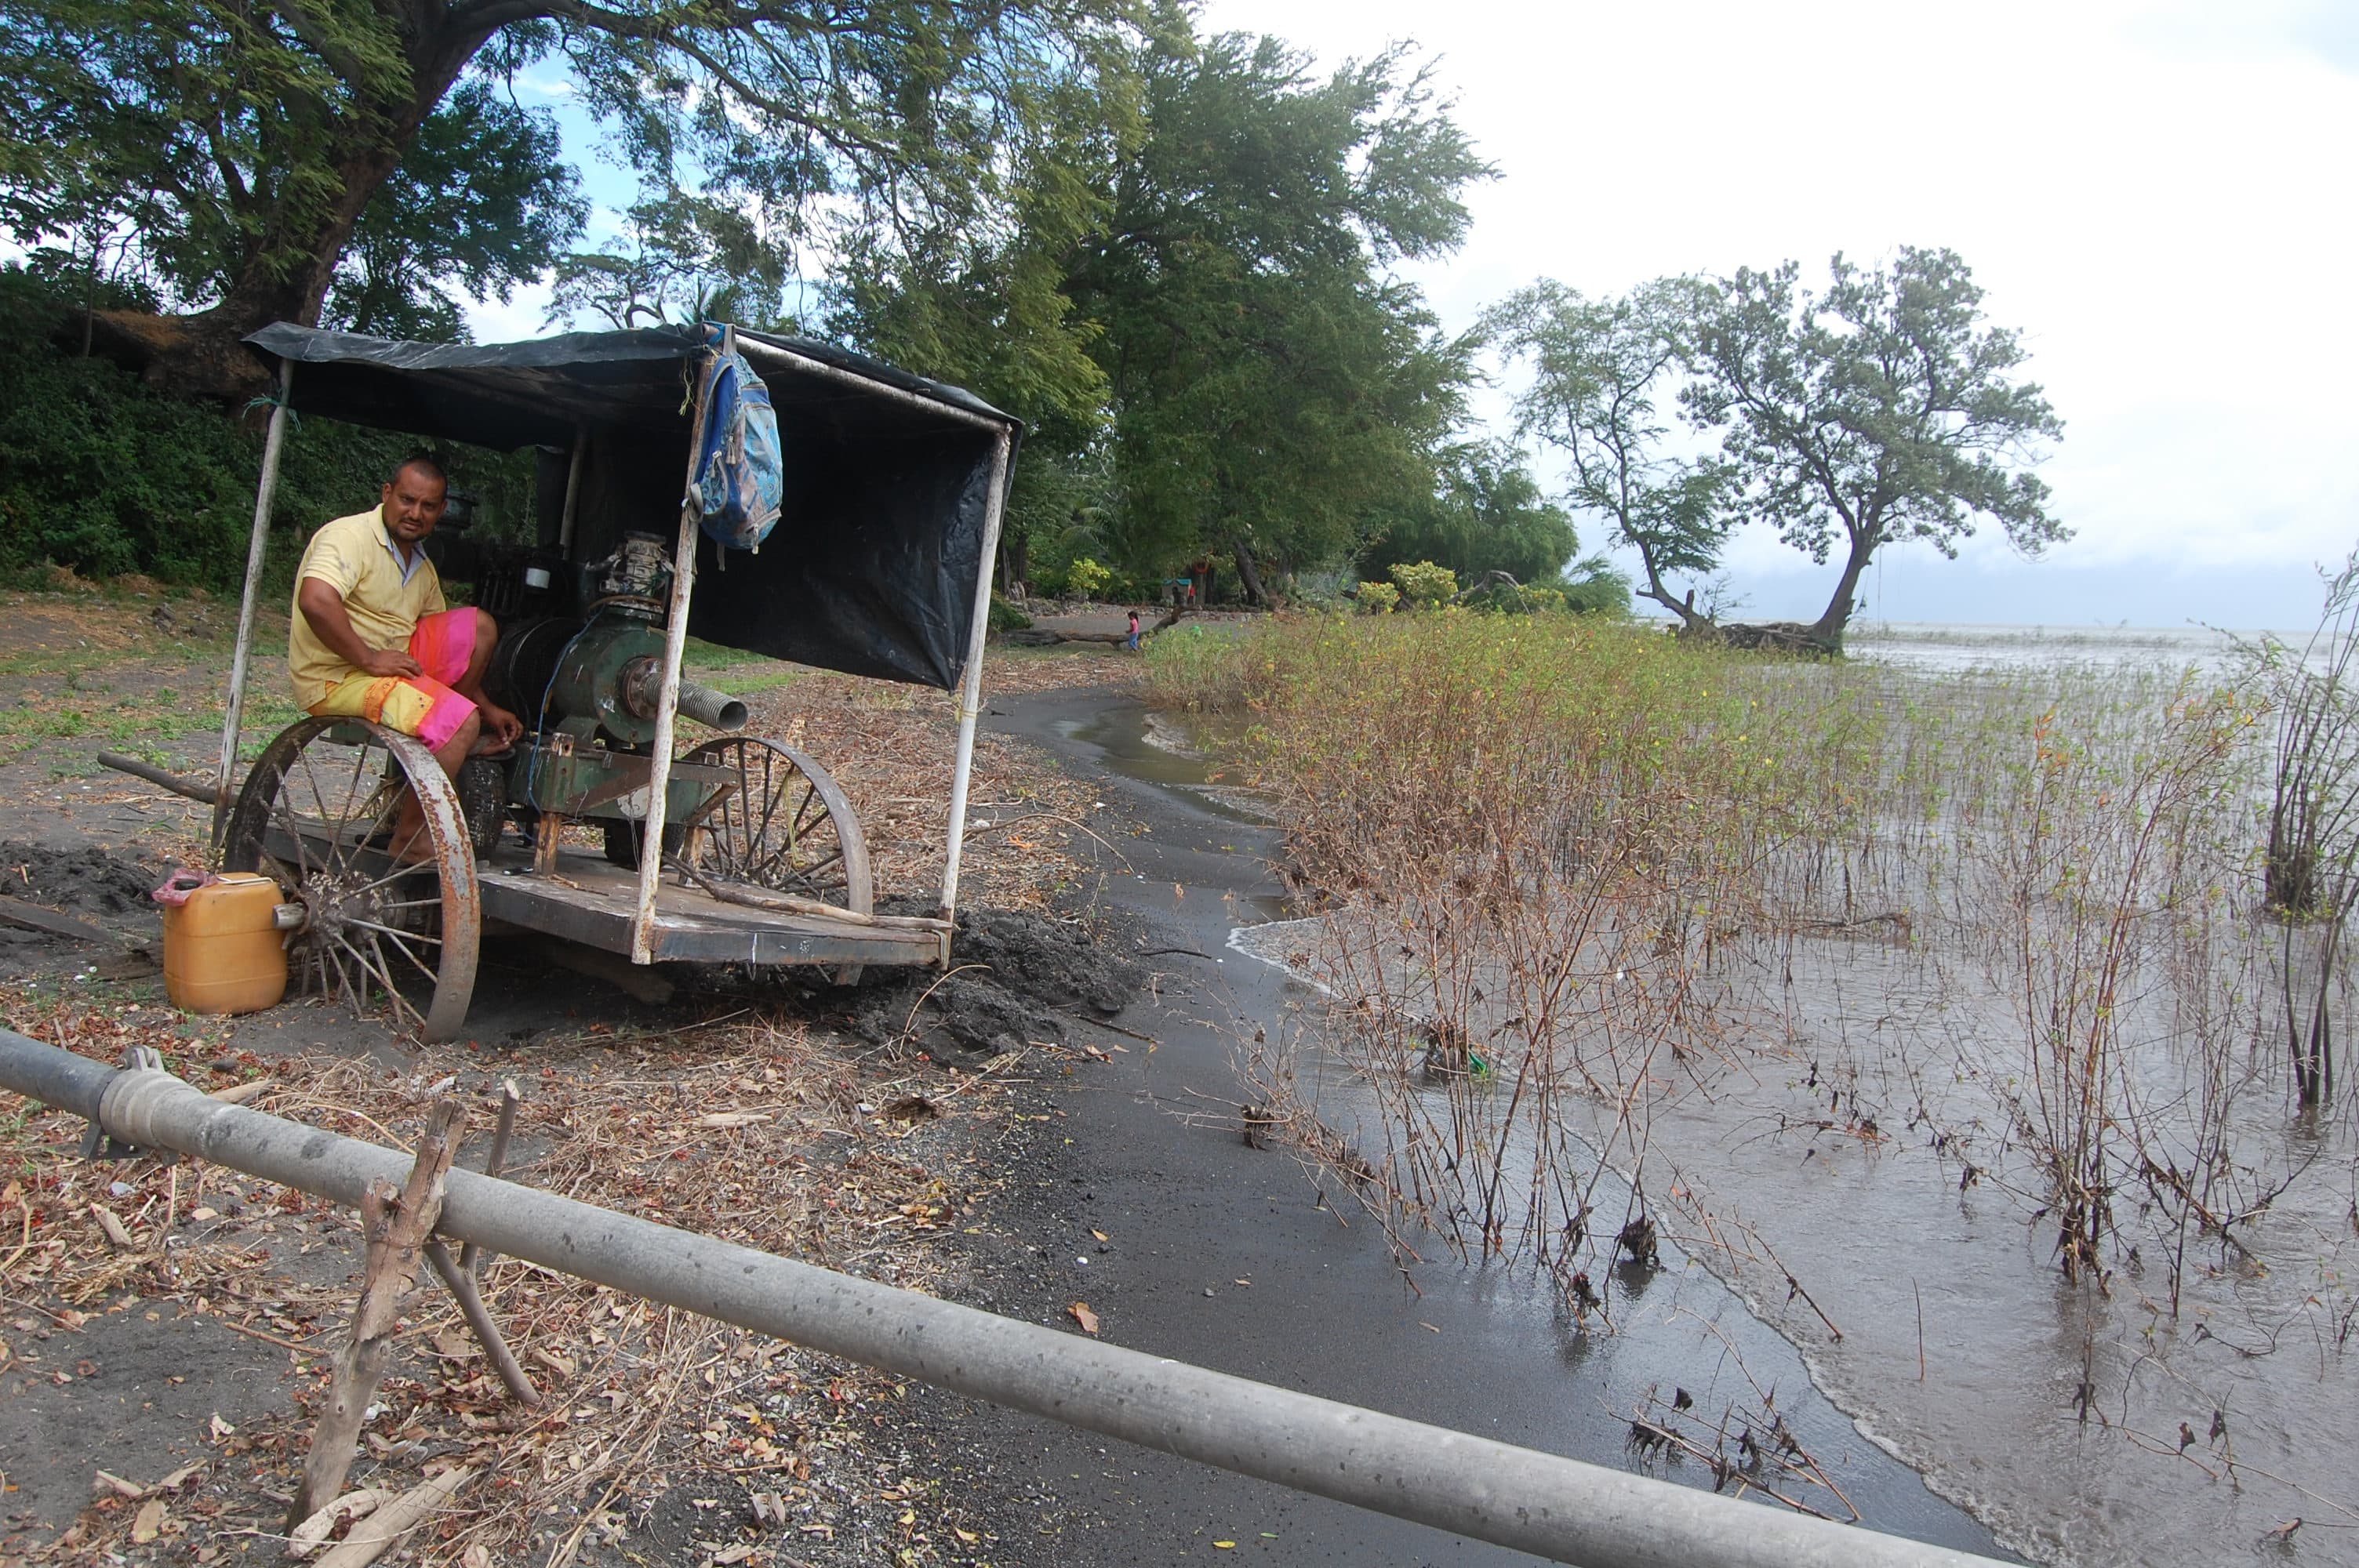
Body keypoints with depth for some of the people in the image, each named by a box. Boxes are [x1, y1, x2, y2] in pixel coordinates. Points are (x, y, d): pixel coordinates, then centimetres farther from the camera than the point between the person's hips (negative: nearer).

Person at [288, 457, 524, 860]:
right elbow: (315, 600, -32)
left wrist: (487, 708, 13)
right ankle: (409, 838, -13)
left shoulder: (423, 568, 13)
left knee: (479, 626, 2)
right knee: (460, 721, -23)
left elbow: (448, 648, 20)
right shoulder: (351, 536, -14)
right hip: (336, 679, -8)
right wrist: (369, 659, -24)